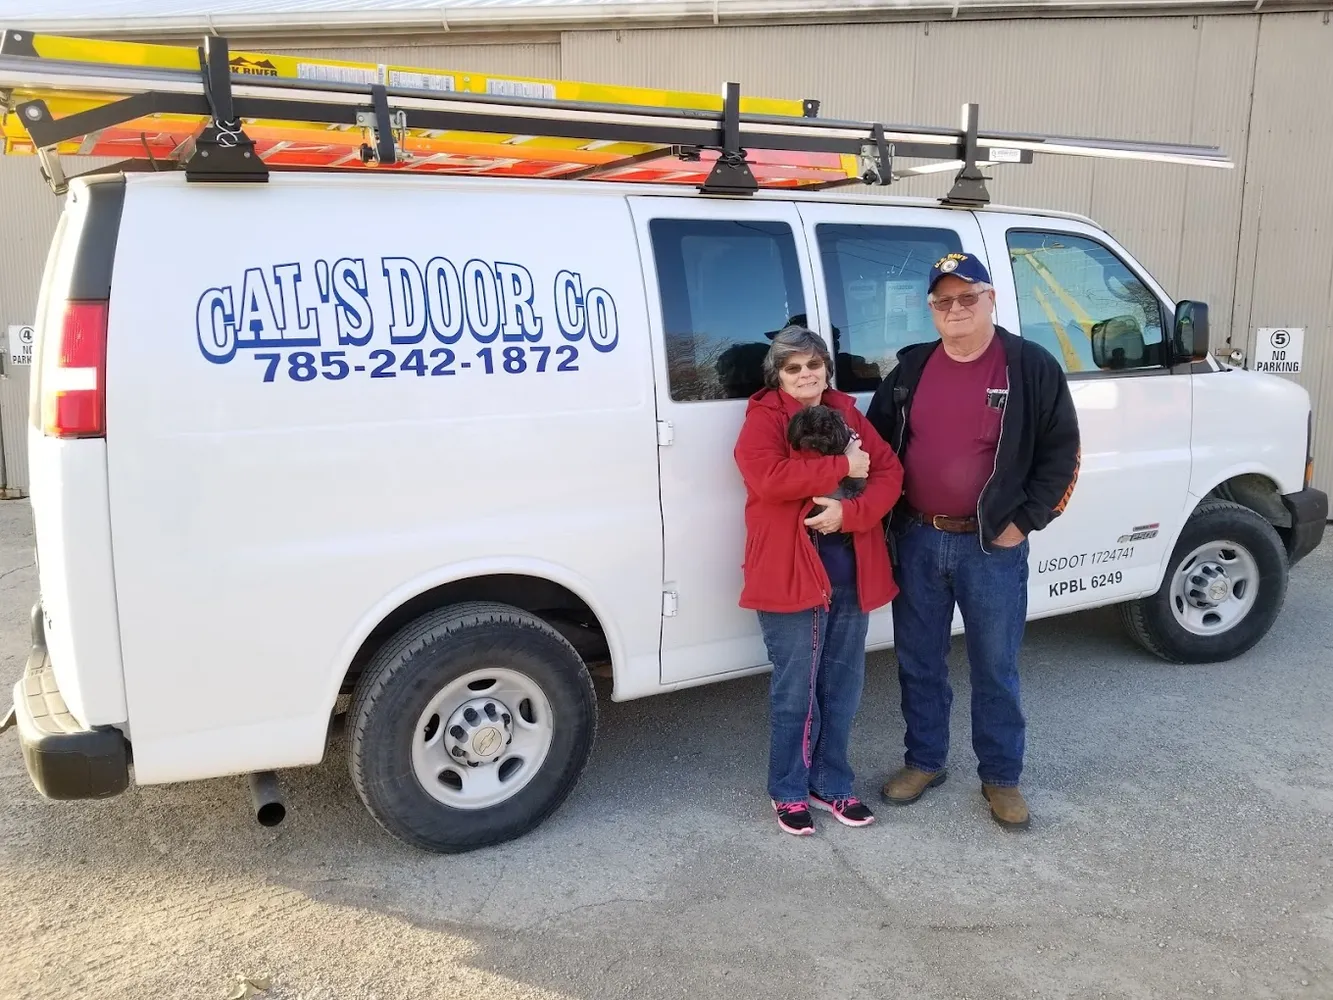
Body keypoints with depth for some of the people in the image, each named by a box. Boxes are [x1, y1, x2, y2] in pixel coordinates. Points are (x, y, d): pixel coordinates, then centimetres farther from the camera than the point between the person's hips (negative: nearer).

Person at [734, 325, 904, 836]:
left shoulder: (847, 414, 11)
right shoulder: (763, 418, -6)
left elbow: (890, 472, 2)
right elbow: (768, 478, -24)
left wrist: (849, 511, -16)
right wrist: (842, 466, -19)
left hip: (851, 569, 6)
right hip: (792, 572, -5)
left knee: (843, 686, 14)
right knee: (794, 691, 4)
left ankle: (831, 783, 30)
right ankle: (788, 791, 21)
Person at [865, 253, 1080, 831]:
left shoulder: (1032, 367, -4)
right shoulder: (911, 369, 5)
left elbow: (1061, 452, -2)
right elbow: (876, 443, 12)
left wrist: (1024, 522, -7)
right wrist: (887, 515, 2)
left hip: (992, 546, -3)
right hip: (917, 541, 3)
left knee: (995, 667, 8)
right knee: (918, 661, 13)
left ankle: (1001, 778, 24)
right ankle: (924, 762, 31)